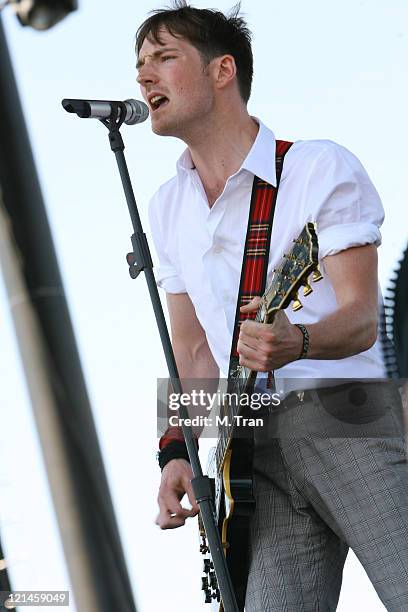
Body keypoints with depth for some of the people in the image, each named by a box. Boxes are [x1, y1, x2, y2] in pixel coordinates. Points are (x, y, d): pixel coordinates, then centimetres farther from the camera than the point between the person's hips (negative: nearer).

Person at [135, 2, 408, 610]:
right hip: (256, 449, 5)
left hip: (348, 421, -4)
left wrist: (295, 343, -30)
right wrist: (179, 451, 7)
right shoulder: (168, 208, 17)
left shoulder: (322, 166, -1)